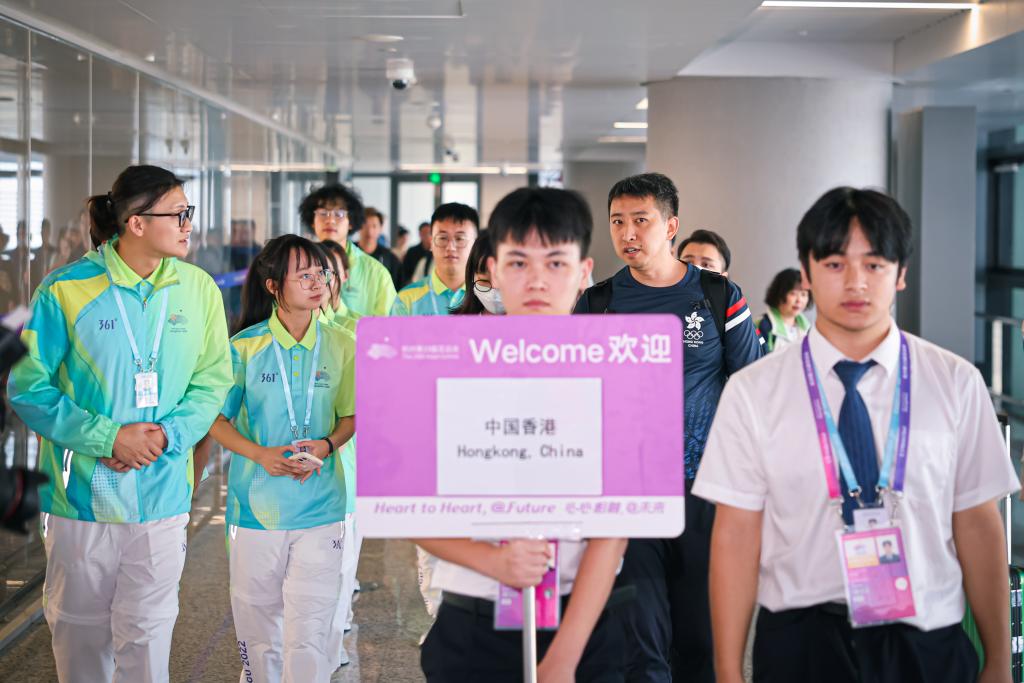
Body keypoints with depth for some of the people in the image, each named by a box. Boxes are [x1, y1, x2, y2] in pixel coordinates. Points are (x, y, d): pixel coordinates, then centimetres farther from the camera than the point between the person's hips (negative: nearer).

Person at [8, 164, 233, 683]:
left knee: (147, 630, 5)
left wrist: (167, 435, -12)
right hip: (80, 490, -1)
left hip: (161, 492, 2)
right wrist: (108, 437, -14)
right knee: (79, 624, 12)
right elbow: (27, 388, -6)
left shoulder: (198, 288, 1)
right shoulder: (66, 290, -8)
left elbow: (213, 381, 6)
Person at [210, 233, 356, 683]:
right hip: (255, 506, 0)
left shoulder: (340, 346, 2)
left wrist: (326, 445, -9)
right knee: (257, 629, 10)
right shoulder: (244, 347, -3)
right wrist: (261, 455, -16)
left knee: (309, 634, -7)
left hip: (319, 507, 0)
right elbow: (217, 419, 1)